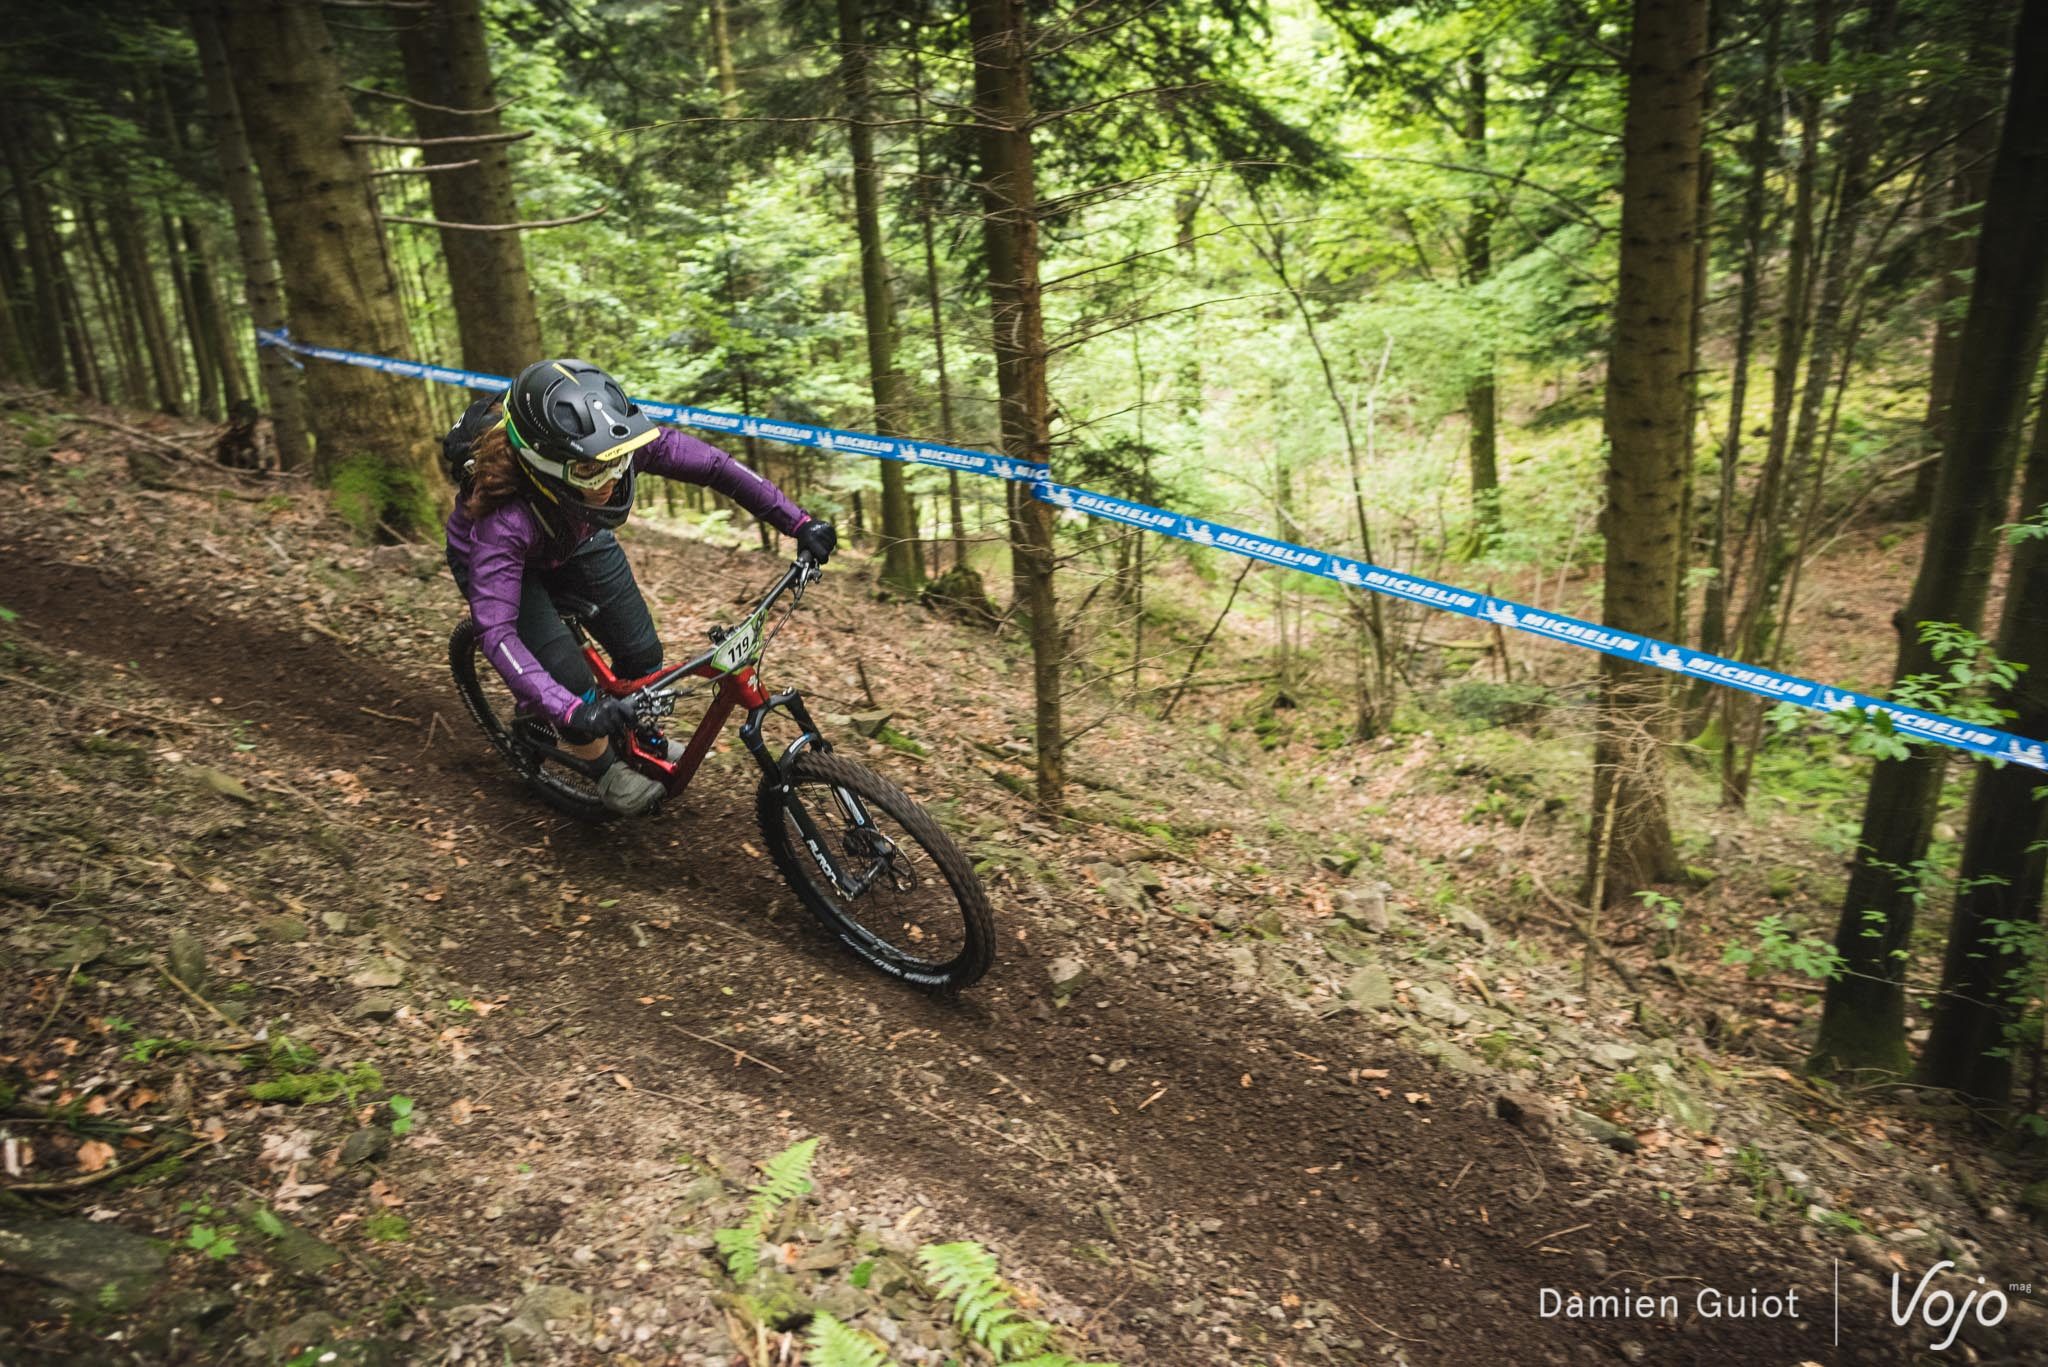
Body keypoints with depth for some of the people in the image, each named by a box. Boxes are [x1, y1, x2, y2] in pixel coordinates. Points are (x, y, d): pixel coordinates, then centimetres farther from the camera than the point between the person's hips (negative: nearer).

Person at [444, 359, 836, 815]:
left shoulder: (613, 443, -36)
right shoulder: (503, 518, -45)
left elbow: (712, 465, -29)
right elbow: (496, 633, -46)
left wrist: (799, 522, -33)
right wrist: (570, 711, -57)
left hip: (575, 539, 4)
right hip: (498, 557, -4)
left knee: (642, 654, 0)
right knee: (570, 679, -18)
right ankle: (609, 770, 13)